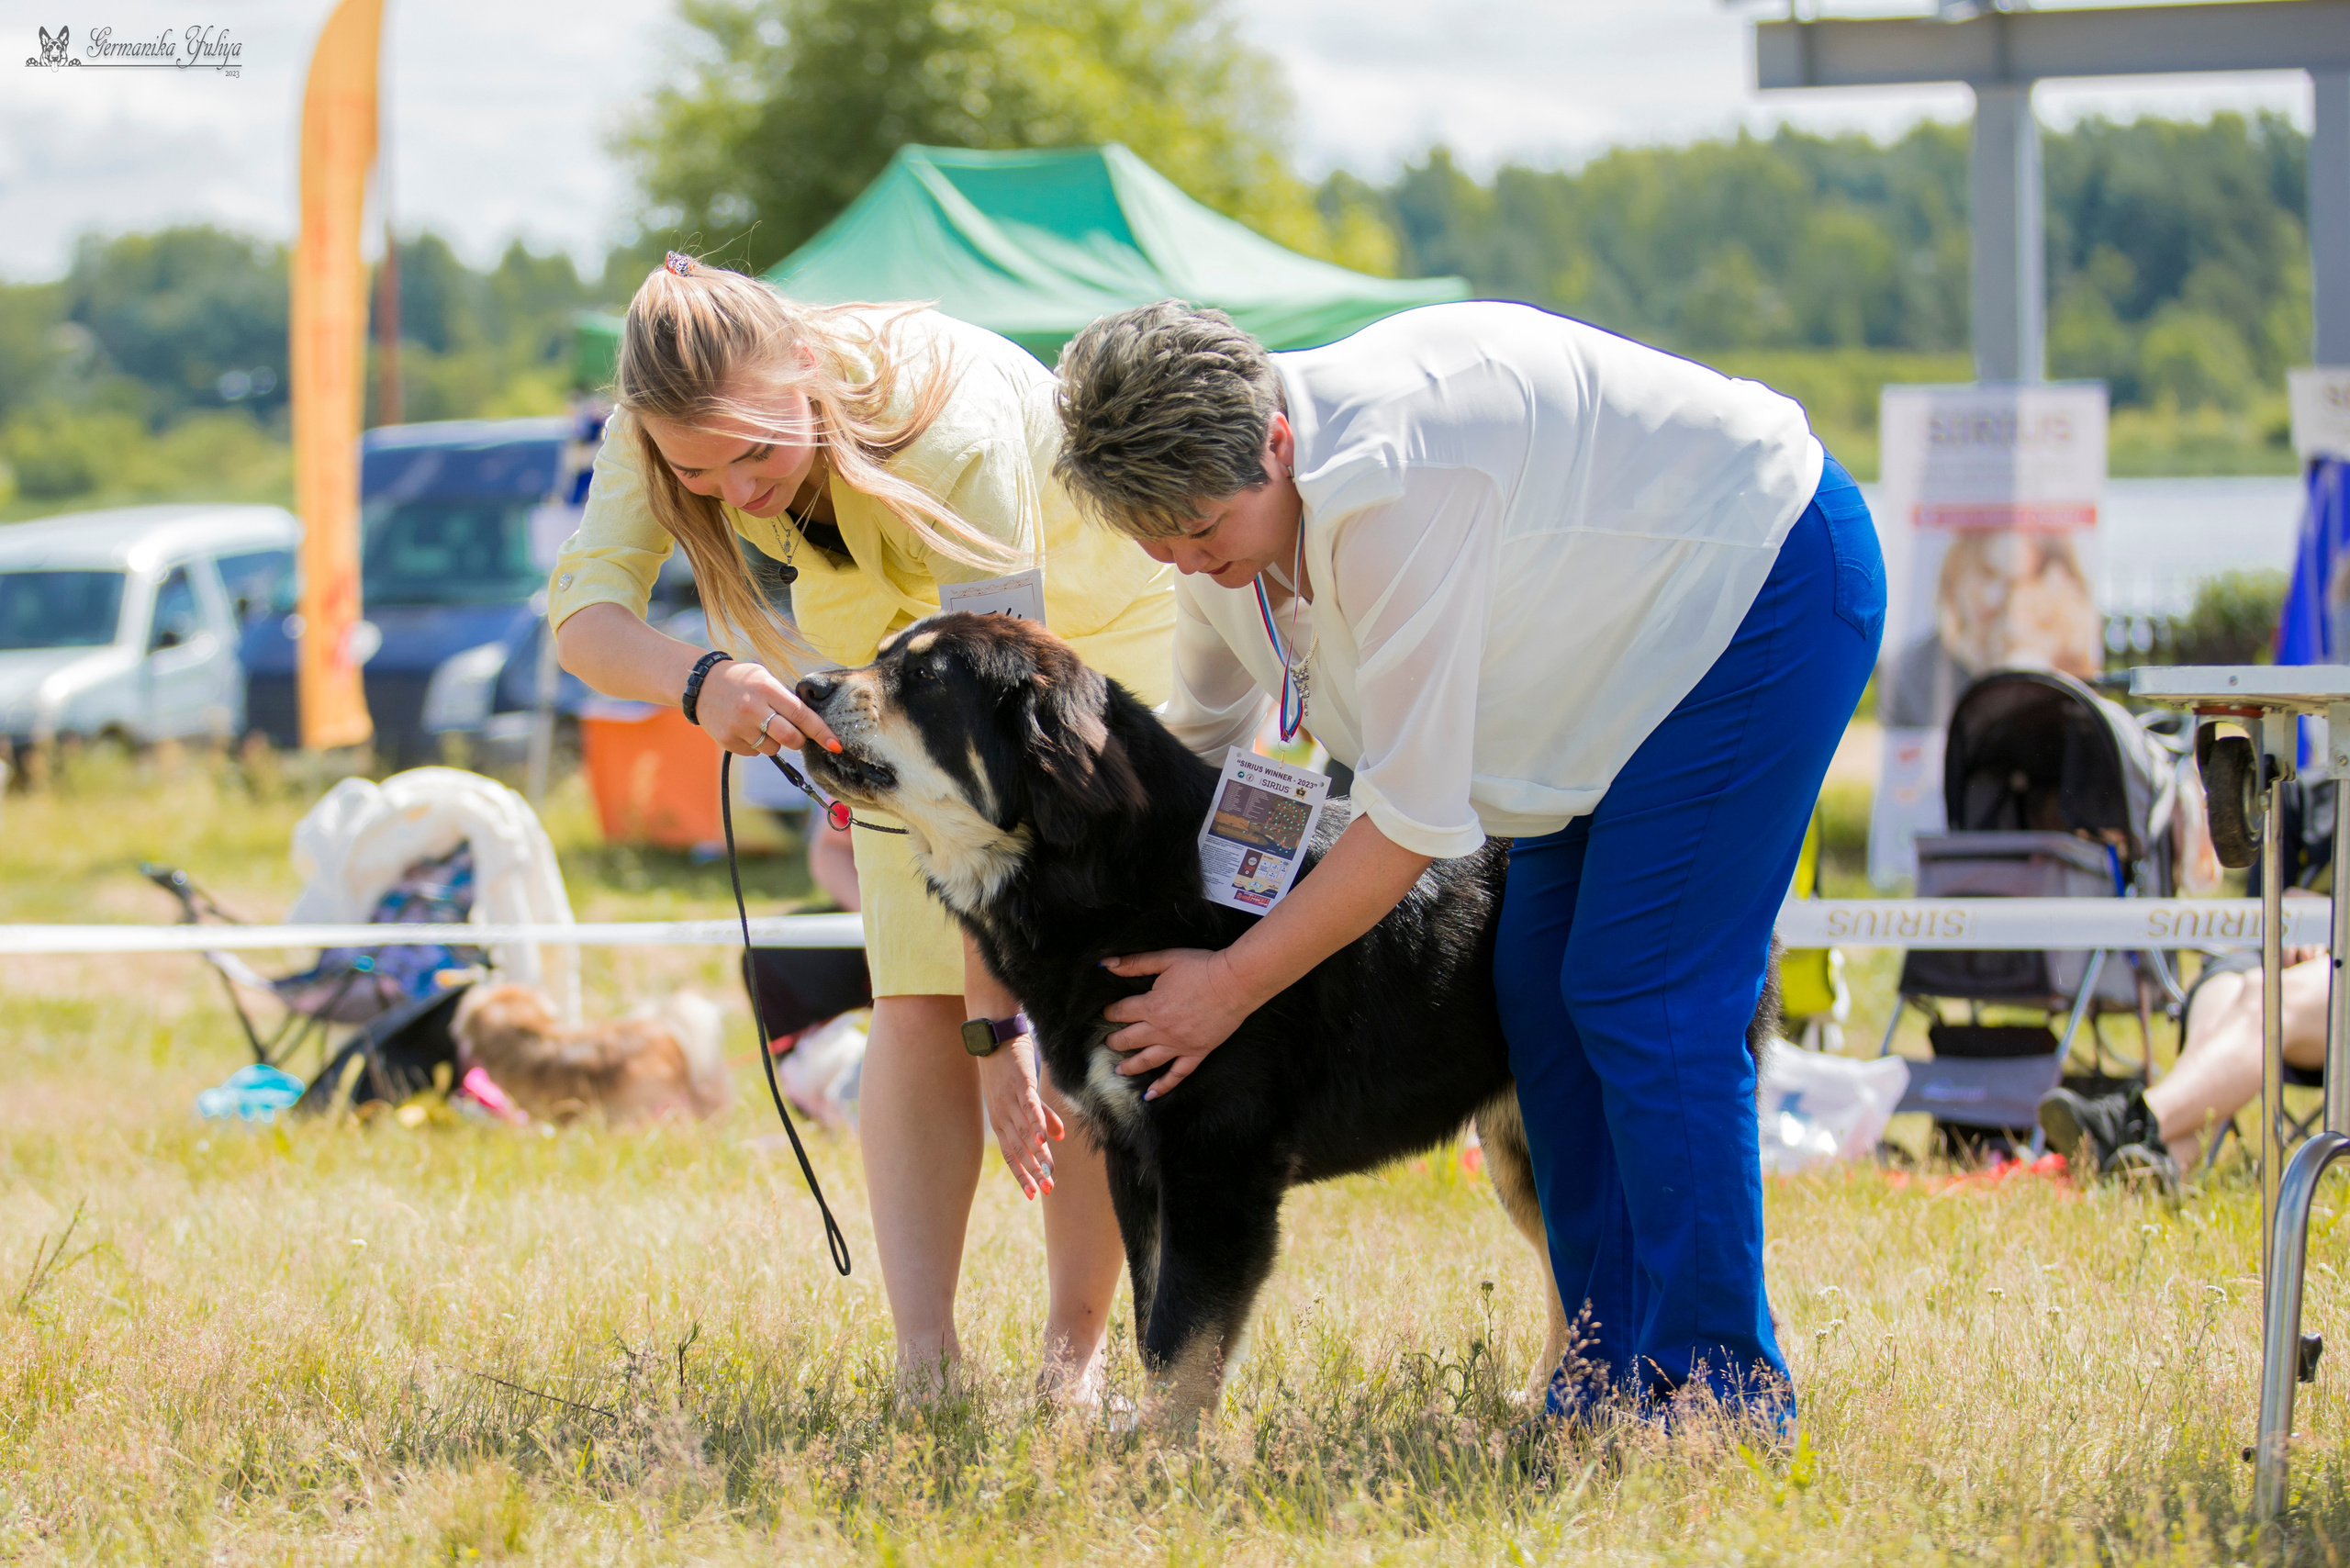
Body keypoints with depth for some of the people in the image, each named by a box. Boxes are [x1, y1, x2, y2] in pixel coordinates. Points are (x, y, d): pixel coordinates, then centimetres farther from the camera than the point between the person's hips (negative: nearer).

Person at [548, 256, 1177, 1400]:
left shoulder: (960, 437, -42)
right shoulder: (677, 418, -27)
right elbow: (581, 609, -33)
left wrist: (1000, 1016, -41)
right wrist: (699, 682, -57)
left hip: (1097, 623, -4)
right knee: (914, 1001, -8)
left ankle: (1076, 1355, -3)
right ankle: (924, 1366, -13)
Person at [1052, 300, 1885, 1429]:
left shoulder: (1386, 494, -35)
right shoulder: (1215, 499, -6)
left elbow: (1418, 817, -30)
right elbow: (1199, 743, 11)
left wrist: (1233, 984, -21)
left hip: (1764, 582, -10)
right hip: (1628, 635, 10)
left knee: (1645, 1004, -15)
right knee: (1541, 988, 5)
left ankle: (1721, 1401, -11)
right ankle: (1614, 1383, 9)